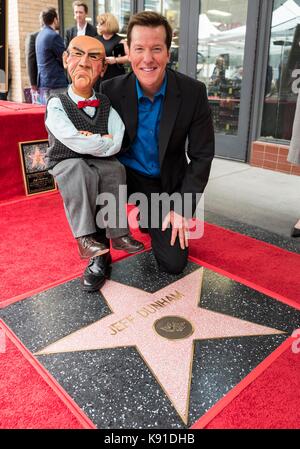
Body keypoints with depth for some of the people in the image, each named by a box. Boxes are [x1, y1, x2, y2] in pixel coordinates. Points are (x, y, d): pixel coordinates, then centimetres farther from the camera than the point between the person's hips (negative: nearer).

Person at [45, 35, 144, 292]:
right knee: (78, 168, -35)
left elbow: (117, 144, -10)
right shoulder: (57, 105, -9)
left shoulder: (107, 105, 2)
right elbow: (75, 143, -23)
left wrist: (92, 142, -20)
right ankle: (86, 236, -27)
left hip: (102, 168, 3)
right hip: (67, 167, -3)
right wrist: (105, 141, -12)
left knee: (115, 169, -28)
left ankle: (116, 233, -21)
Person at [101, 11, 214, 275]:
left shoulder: (193, 92, -16)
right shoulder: (111, 91, -15)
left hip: (165, 182, 0)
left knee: (173, 263, -7)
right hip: (123, 173, 0)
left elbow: (202, 156, -10)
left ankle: (153, 218, 26)